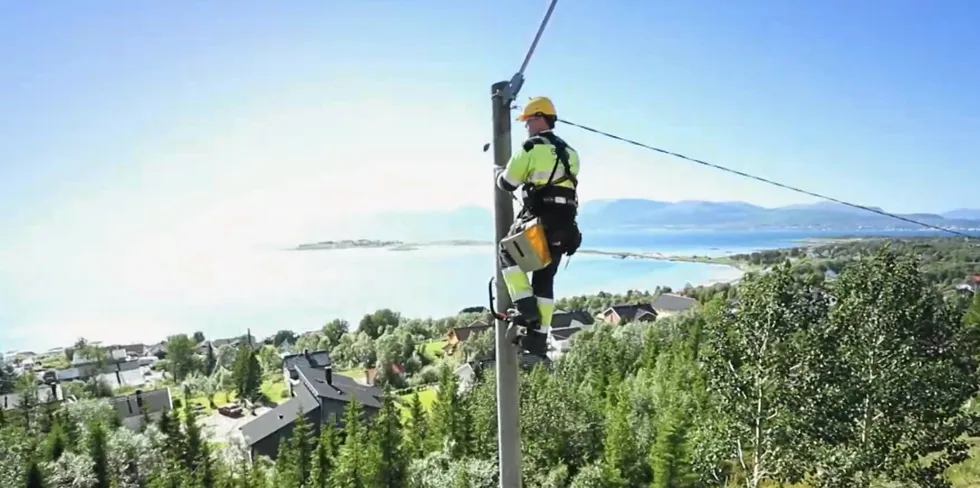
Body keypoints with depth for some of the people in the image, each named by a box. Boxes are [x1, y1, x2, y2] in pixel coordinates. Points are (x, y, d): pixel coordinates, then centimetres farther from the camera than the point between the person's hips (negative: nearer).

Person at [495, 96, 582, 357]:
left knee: (508, 255, 16)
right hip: (566, 226, 7)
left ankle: (525, 306, 1)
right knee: (545, 279, 12)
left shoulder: (531, 148, -6)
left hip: (539, 220, -7)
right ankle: (539, 336, 12)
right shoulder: (569, 153, 17)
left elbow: (508, 184, -2)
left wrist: (499, 173, 20)